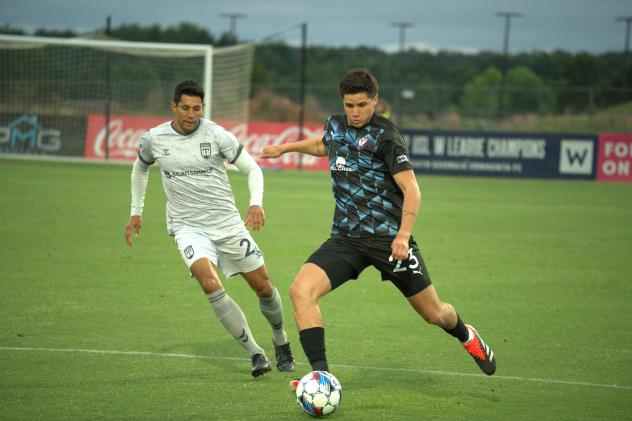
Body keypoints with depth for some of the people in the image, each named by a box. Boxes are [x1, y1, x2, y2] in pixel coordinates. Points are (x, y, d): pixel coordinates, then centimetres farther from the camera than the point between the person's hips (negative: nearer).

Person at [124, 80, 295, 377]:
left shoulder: (216, 135, -8)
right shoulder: (154, 139, -2)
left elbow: (252, 169, -4)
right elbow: (140, 169, 20)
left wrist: (256, 203, -22)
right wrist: (136, 212, 20)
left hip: (227, 222, 1)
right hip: (188, 227, -1)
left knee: (263, 287, 6)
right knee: (210, 282, -27)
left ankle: (281, 341, 38)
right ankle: (255, 353, -18)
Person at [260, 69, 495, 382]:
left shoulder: (384, 135, -11)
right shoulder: (335, 125, 9)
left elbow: (411, 190, -16)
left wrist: (403, 236, -28)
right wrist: (286, 147, 39)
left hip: (388, 237, -5)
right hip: (345, 237, 5)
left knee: (434, 314, 6)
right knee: (300, 291, -21)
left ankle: (466, 336, 43)